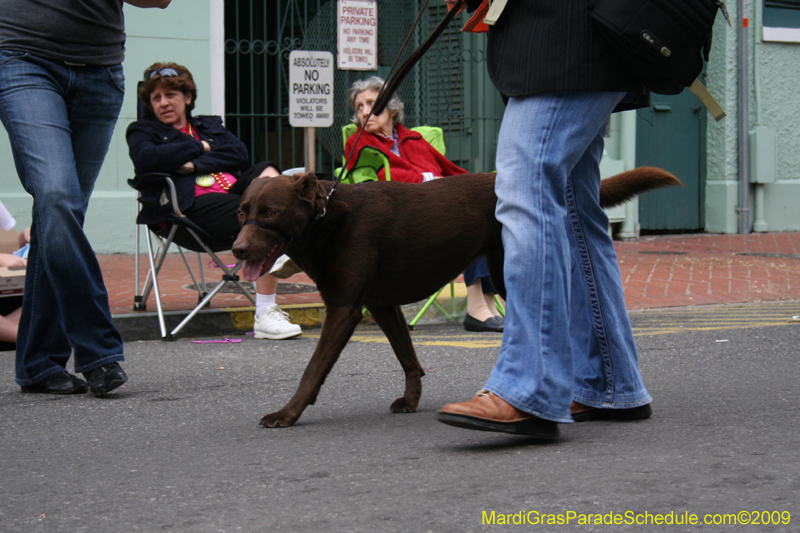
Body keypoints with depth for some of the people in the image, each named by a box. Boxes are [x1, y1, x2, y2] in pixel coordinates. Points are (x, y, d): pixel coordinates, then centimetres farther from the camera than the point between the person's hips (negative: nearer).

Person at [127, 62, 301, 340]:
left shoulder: (209, 126, 32)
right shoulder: (143, 130, 20)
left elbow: (239, 152, 11)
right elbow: (146, 159, -6)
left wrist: (197, 164, -5)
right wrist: (198, 146, 3)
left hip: (234, 189, 6)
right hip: (193, 204, -6)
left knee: (266, 172, -28)